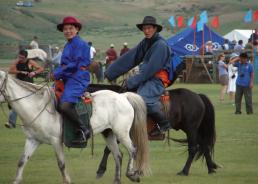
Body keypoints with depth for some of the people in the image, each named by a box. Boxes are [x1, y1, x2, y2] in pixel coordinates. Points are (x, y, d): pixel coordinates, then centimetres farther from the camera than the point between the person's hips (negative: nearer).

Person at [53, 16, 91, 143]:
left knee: (65, 106, -28)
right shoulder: (68, 45, 22)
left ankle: (83, 130, -16)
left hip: (78, 80, -10)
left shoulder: (80, 44, -7)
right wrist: (56, 73, 5)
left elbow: (75, 65, -14)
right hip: (67, 79, 10)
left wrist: (57, 74, -11)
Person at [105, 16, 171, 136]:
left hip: (157, 79, -9)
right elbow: (129, 58, 12)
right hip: (146, 78, 9)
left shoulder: (161, 45, -14)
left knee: (143, 98, -34)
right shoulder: (145, 43, 13)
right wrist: (110, 73, 8)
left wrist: (132, 82, -17)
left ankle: (164, 123, -19)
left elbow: (151, 68, -18)